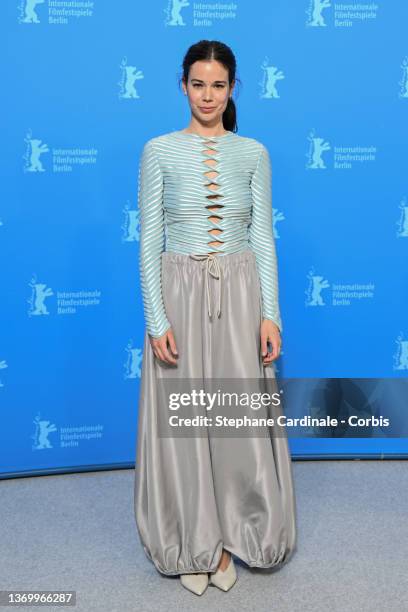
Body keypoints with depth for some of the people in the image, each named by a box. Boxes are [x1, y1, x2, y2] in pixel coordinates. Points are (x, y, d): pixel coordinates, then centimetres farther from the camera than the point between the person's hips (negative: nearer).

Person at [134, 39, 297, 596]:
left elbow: (264, 237, 4)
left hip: (240, 293, 2)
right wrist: (157, 321, -11)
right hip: (180, 292, -1)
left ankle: (230, 537, 28)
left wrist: (269, 313, -5)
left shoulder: (253, 153, 6)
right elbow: (149, 241, -3)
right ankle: (192, 543, 26)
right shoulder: (159, 151, 0)